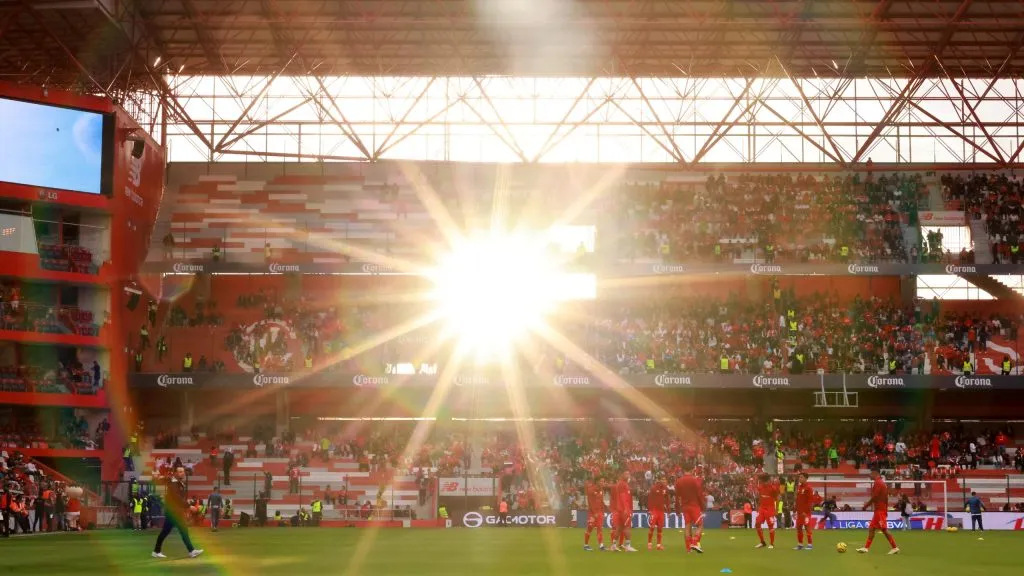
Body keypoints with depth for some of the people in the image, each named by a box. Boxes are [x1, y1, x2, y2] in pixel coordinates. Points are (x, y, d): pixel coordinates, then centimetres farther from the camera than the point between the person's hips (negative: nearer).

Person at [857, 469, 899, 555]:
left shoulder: (877, 483, -12)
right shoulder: (882, 483, 18)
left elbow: (874, 497, -18)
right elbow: (886, 497, 19)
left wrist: (866, 505, -10)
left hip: (879, 510, -10)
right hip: (883, 509, 10)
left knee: (884, 529, -9)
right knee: (871, 528, 9)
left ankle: (895, 548, -8)